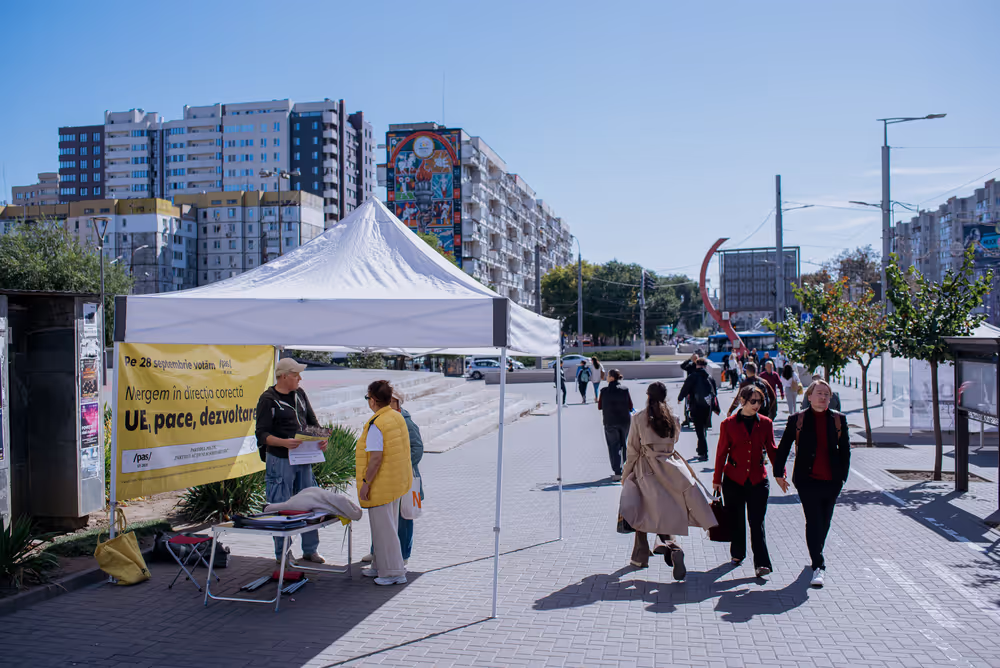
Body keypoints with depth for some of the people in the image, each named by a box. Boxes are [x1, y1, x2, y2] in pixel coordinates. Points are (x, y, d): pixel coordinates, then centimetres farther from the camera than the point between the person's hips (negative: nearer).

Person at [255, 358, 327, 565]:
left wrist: (321, 439, -3)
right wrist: (284, 443, -29)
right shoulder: (268, 399, -9)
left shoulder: (300, 394, 11)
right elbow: (262, 435, -12)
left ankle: (310, 550, 21)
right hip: (279, 460, -6)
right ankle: (283, 554, 14)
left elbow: (312, 421, 18)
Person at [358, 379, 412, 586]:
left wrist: (365, 483, -18)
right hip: (398, 481, 9)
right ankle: (380, 567, 32)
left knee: (383, 528, 1)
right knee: (389, 526, 19)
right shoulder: (399, 418, 6)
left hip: (382, 484, -9)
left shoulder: (376, 425, -21)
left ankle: (394, 572, 8)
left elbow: (376, 457, -25)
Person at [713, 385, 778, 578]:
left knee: (757, 522, -3)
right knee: (736, 520, 11)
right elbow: (721, 453, 1)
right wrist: (717, 479, 2)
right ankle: (737, 554, 30)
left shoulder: (765, 423, 2)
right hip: (734, 479, 0)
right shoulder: (728, 424, -3)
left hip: (758, 480, 1)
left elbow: (772, 450, 8)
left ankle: (761, 563, -3)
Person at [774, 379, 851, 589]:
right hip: (807, 479, -3)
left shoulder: (838, 419, 6)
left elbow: (845, 449, 10)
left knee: (824, 521, 14)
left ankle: (816, 554, 37)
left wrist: (843, 475, 5)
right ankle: (818, 566, -5)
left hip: (832, 480, 3)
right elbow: (783, 447, 5)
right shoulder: (797, 420, 0)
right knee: (814, 521, -7)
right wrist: (778, 473, 4)